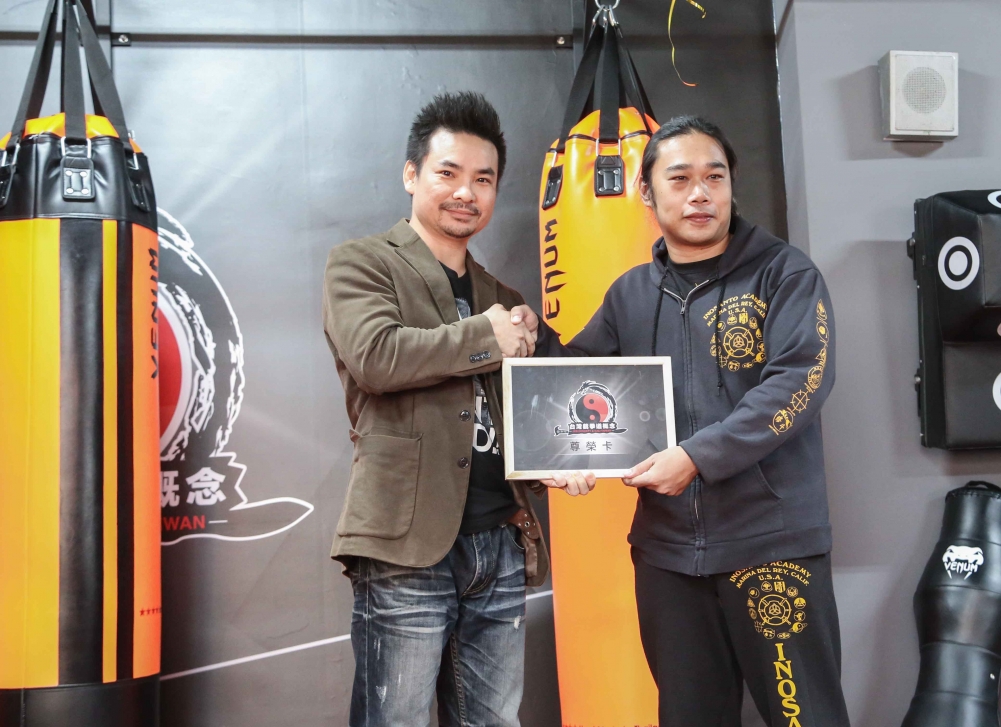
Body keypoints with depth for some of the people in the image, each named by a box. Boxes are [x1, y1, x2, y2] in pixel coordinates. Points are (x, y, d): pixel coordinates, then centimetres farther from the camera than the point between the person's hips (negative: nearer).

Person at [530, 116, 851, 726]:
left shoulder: (784, 273, -2)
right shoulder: (630, 294, 11)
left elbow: (801, 380, -14)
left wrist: (698, 456, -20)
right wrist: (534, 338, -2)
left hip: (773, 541, -4)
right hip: (666, 549, 4)